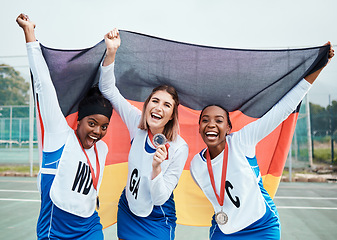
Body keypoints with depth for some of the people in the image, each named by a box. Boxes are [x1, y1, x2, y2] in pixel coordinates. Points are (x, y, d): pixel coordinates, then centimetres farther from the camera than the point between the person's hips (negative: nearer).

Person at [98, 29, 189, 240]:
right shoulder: (138, 124, -13)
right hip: (127, 212, 4)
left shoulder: (179, 148, -23)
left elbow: (160, 198, -21)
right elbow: (108, 89, -11)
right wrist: (111, 52, -25)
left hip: (157, 223, -3)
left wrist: (156, 167, -39)